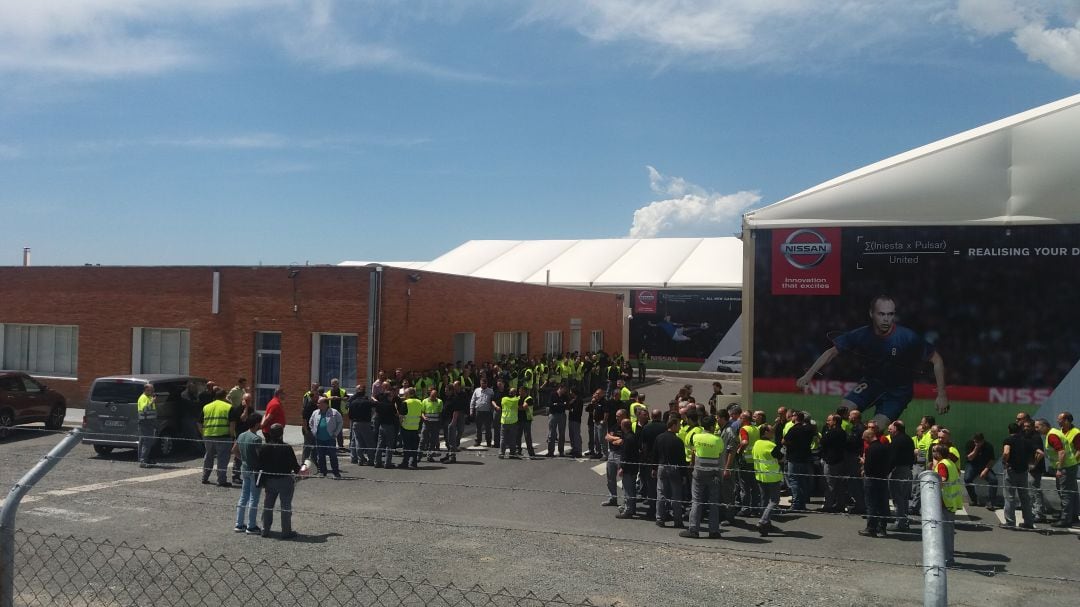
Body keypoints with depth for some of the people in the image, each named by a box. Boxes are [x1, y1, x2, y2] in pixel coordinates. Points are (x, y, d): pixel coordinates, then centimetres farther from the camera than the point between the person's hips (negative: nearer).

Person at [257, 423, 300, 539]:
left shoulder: (263, 448, -5)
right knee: (286, 506, 5)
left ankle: (265, 530, 21)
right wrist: (299, 470, 12)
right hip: (285, 481, -4)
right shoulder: (287, 448, -18)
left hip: (269, 481, 4)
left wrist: (263, 481, 11)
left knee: (268, 506, 16)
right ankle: (286, 532, 8)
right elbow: (295, 465, -10)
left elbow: (260, 466, -1)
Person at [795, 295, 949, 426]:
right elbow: (832, 352, -3)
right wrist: (808, 375, -9)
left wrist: (941, 395, -14)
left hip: (898, 390, -3)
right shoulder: (860, 336, -16)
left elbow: (937, 360, -12)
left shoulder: (908, 337, -23)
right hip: (871, 382, 3)